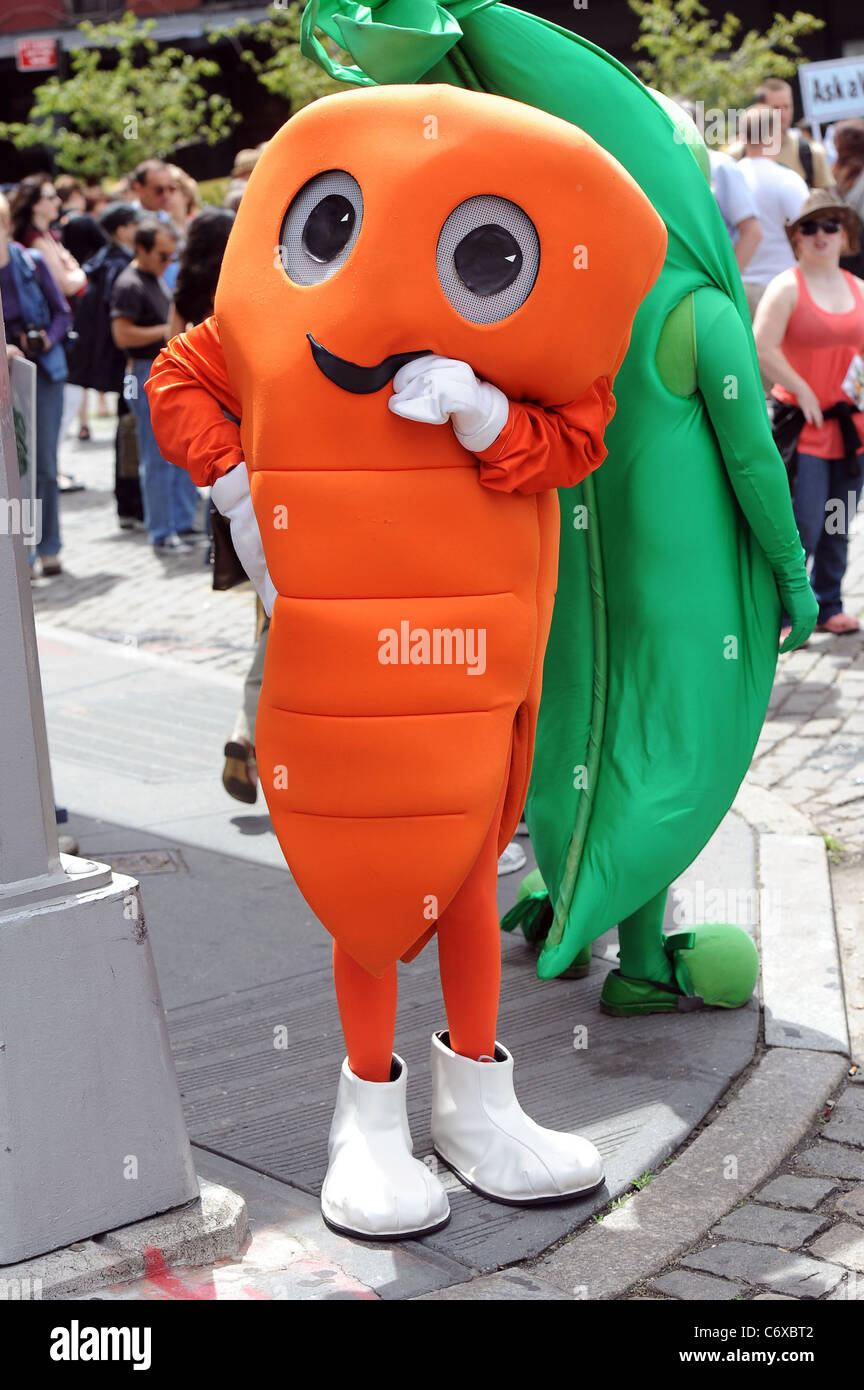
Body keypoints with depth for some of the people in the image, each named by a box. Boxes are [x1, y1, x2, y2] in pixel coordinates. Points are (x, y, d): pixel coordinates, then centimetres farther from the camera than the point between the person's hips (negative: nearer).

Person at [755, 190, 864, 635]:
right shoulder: (787, 287, -6)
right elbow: (762, 349, -14)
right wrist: (803, 391, -13)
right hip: (801, 424, -6)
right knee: (802, 528, -9)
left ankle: (827, 607, 24)